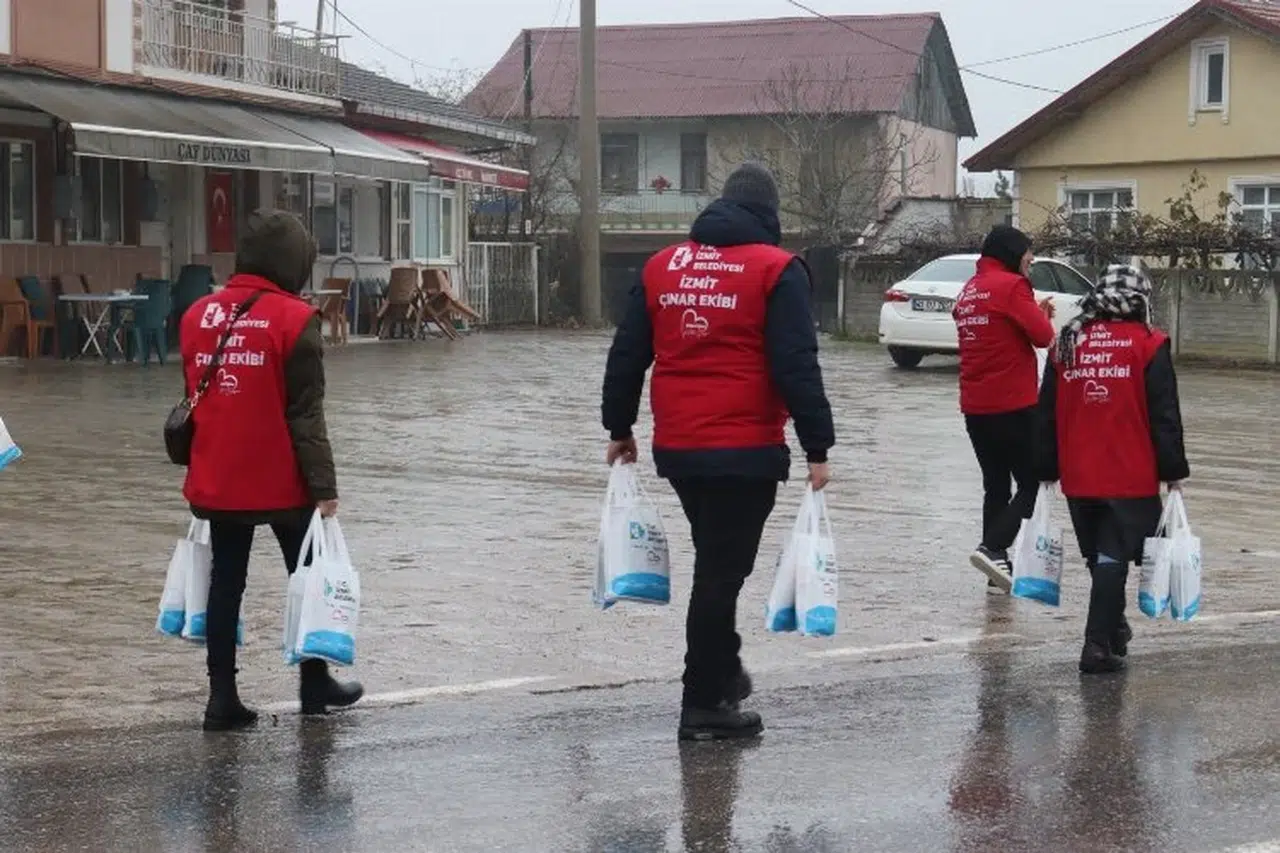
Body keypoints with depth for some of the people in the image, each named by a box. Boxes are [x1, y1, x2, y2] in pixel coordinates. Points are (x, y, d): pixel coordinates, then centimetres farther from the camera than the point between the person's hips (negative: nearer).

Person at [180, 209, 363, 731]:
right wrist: (323, 484, -11)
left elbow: (194, 400, 14)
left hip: (216, 483, 4)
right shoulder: (294, 318, -12)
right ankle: (314, 685, 23)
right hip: (281, 483, -4)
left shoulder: (199, 315, 6)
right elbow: (305, 413, -14)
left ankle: (222, 698, 7)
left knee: (225, 582, 10)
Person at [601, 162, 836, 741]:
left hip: (676, 448, 5)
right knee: (723, 570, 0)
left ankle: (723, 671, 33)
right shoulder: (776, 270, -6)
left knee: (715, 562, 23)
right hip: (746, 452, -5)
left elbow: (627, 355, 12)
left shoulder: (662, 266, 10)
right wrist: (817, 449, -9)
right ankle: (705, 705, 4)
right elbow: (797, 368, -12)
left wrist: (619, 428, 21)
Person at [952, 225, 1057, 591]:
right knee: (1031, 483, -1)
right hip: (1013, 405, -8)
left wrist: (1035, 313, 9)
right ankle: (993, 549, -17)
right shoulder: (1011, 285, -11)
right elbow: (1043, 336, -14)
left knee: (996, 485, 13)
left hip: (975, 406, 8)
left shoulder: (969, 290, 15)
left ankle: (997, 567, 13)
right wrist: (1041, 315, 6)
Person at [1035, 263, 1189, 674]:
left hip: (1078, 478, 4)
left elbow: (1047, 414, 10)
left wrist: (1046, 470, 17)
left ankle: (1113, 629, 34)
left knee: (1100, 556, 18)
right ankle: (1099, 645, -7)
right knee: (1113, 557, 0)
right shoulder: (1148, 345, -5)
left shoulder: (1067, 344, 7)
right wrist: (1174, 471, 0)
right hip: (1131, 478, -4)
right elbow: (1164, 415, -6)